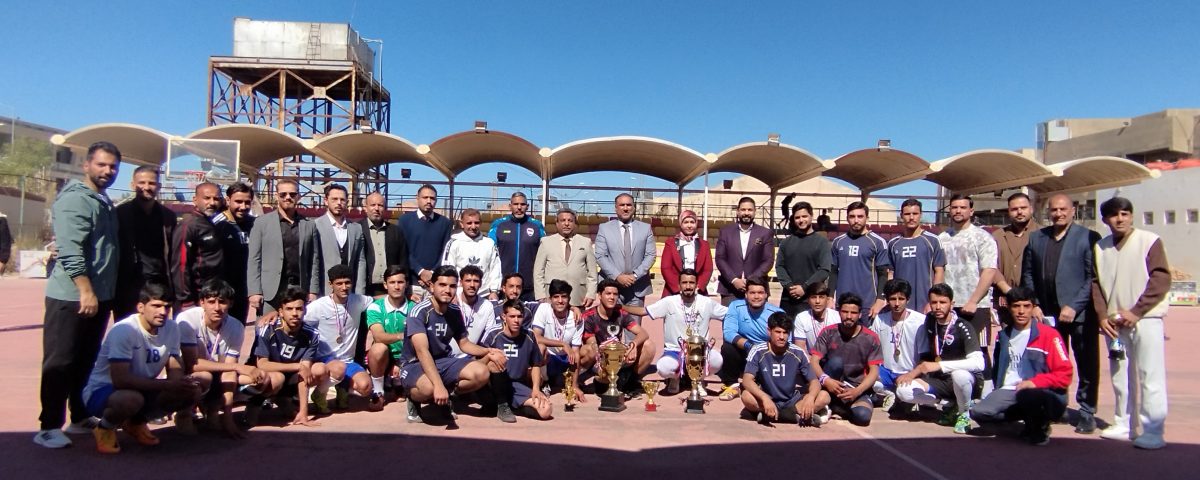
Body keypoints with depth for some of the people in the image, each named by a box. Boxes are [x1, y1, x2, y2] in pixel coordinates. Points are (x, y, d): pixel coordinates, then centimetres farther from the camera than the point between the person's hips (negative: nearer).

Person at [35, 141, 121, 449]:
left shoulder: (104, 202, 16)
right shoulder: (76, 199, -12)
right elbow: (70, 251, -22)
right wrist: (85, 290, -25)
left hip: (99, 296, 9)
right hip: (72, 297, -9)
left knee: (86, 361, 15)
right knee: (60, 362, -2)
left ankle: (81, 418, 25)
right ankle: (49, 427, 5)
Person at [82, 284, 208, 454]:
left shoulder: (171, 328, -6)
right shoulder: (123, 330, -24)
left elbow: (175, 370, -1)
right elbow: (120, 379, -32)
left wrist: (183, 383, -25)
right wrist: (167, 385, -33)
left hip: (143, 390, 7)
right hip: (101, 392, -6)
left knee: (193, 391, -14)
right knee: (131, 399, -40)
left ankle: (136, 422, 9)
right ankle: (105, 427, -3)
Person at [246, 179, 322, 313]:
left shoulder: (309, 225, 11)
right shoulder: (262, 223, 6)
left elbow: (314, 261, 10)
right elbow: (254, 260, 2)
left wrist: (313, 291, 3)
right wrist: (254, 292, -5)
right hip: (270, 292, -1)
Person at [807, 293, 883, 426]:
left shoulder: (870, 338, -3)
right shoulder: (828, 333, -3)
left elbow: (874, 372, -6)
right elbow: (814, 362, -9)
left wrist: (856, 392, -23)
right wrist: (825, 380, -31)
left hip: (857, 388, 1)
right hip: (831, 386, 0)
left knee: (863, 416, -32)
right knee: (836, 361, -32)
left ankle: (834, 407, -4)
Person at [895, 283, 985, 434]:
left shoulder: (963, 328, -17)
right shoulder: (929, 321, 1)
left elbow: (978, 363, -31)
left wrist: (939, 365, -32)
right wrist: (914, 372, 1)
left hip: (966, 380, -5)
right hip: (939, 381, 5)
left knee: (959, 375, -41)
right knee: (903, 390, -19)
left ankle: (964, 414, -10)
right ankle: (950, 405, 2)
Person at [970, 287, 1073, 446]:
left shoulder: (1048, 334, -4)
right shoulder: (1004, 335, 13)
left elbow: (1064, 375, -8)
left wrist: (1035, 382, -20)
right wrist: (997, 388, 14)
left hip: (1042, 394, -5)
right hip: (1009, 391, 5)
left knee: (1027, 396, -41)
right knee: (978, 413, -22)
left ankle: (1040, 425, -4)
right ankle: (1031, 415, 3)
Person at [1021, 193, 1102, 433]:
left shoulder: (1088, 237, -3)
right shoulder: (1035, 238, 10)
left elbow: (1092, 278, -7)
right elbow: (1028, 274, 12)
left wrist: (1074, 307, -14)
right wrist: (1033, 305, 3)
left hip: (1080, 313, -3)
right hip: (1048, 313, 4)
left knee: (1087, 366, 4)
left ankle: (1087, 413, 14)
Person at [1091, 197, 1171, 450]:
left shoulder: (1149, 241, -3)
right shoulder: (1100, 247, 9)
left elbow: (1162, 279, -8)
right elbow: (1095, 284, 11)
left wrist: (1136, 312, -12)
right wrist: (1103, 316, 0)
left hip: (1146, 319, -4)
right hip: (1115, 322, 4)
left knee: (1150, 376, -5)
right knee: (1120, 376, 9)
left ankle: (1152, 431, 0)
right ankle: (1125, 425, 18)